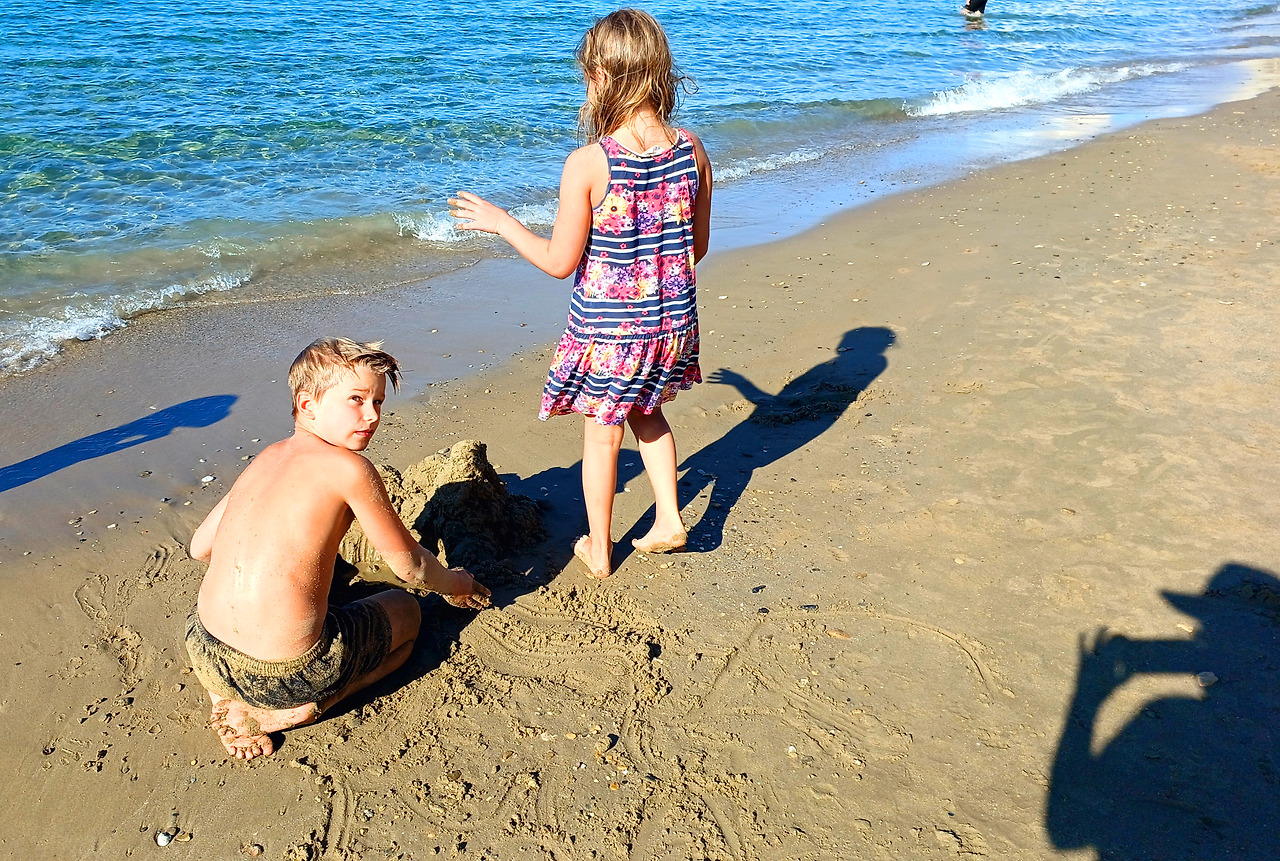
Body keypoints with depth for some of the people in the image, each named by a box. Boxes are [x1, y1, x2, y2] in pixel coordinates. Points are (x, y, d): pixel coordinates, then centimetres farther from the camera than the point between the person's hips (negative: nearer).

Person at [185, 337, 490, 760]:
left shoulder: (266, 458, 7)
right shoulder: (348, 467, -14)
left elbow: (200, 547, 16)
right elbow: (408, 564, -3)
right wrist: (455, 585, 18)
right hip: (286, 673, -7)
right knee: (405, 611, 21)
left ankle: (226, 698, 14)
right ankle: (283, 713, 1)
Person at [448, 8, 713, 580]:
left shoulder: (587, 164, -20)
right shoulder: (692, 151, -6)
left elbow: (559, 262, -12)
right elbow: (697, 248, 4)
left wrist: (499, 222, 1)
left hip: (608, 327, -4)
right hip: (674, 320, 5)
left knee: (601, 433, 16)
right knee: (647, 414, 31)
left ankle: (598, 550, 32)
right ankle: (669, 519, 31)